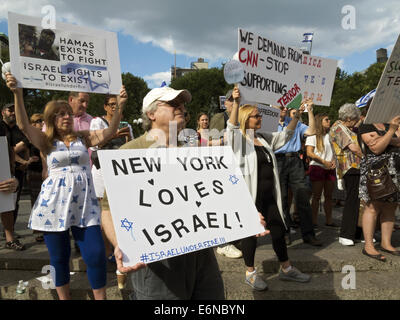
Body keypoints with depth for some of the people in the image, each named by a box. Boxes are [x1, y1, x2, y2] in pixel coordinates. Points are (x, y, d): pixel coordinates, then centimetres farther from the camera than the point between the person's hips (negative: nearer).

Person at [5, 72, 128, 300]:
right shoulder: (47, 142, 6)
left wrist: (120, 107, -16)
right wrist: (18, 94, -20)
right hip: (55, 203, 0)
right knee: (59, 256, 11)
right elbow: (24, 125, -8)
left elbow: (109, 132, -3)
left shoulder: (83, 138, 9)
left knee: (96, 254, -4)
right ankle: (63, 297, 31)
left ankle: (101, 297, 15)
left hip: (84, 202, 1)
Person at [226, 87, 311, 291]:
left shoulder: (265, 138, 15)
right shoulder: (238, 139, -7)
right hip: (249, 196, -7)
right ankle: (250, 274, 22)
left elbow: (285, 135, 23)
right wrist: (236, 103, -40)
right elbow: (232, 127, -27)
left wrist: (296, 116, 12)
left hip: (268, 196, 7)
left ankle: (286, 269, 32)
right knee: (251, 233, 4)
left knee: (278, 230, 14)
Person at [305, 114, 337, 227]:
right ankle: (314, 221, 3)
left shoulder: (330, 135, 18)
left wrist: (334, 160, 1)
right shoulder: (313, 135, -1)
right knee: (317, 196, -3)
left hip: (330, 168, 6)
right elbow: (309, 153, -9)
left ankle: (329, 220, 14)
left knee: (329, 196, 7)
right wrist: (324, 161, -15)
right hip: (317, 167, -6)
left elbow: (334, 151, 22)